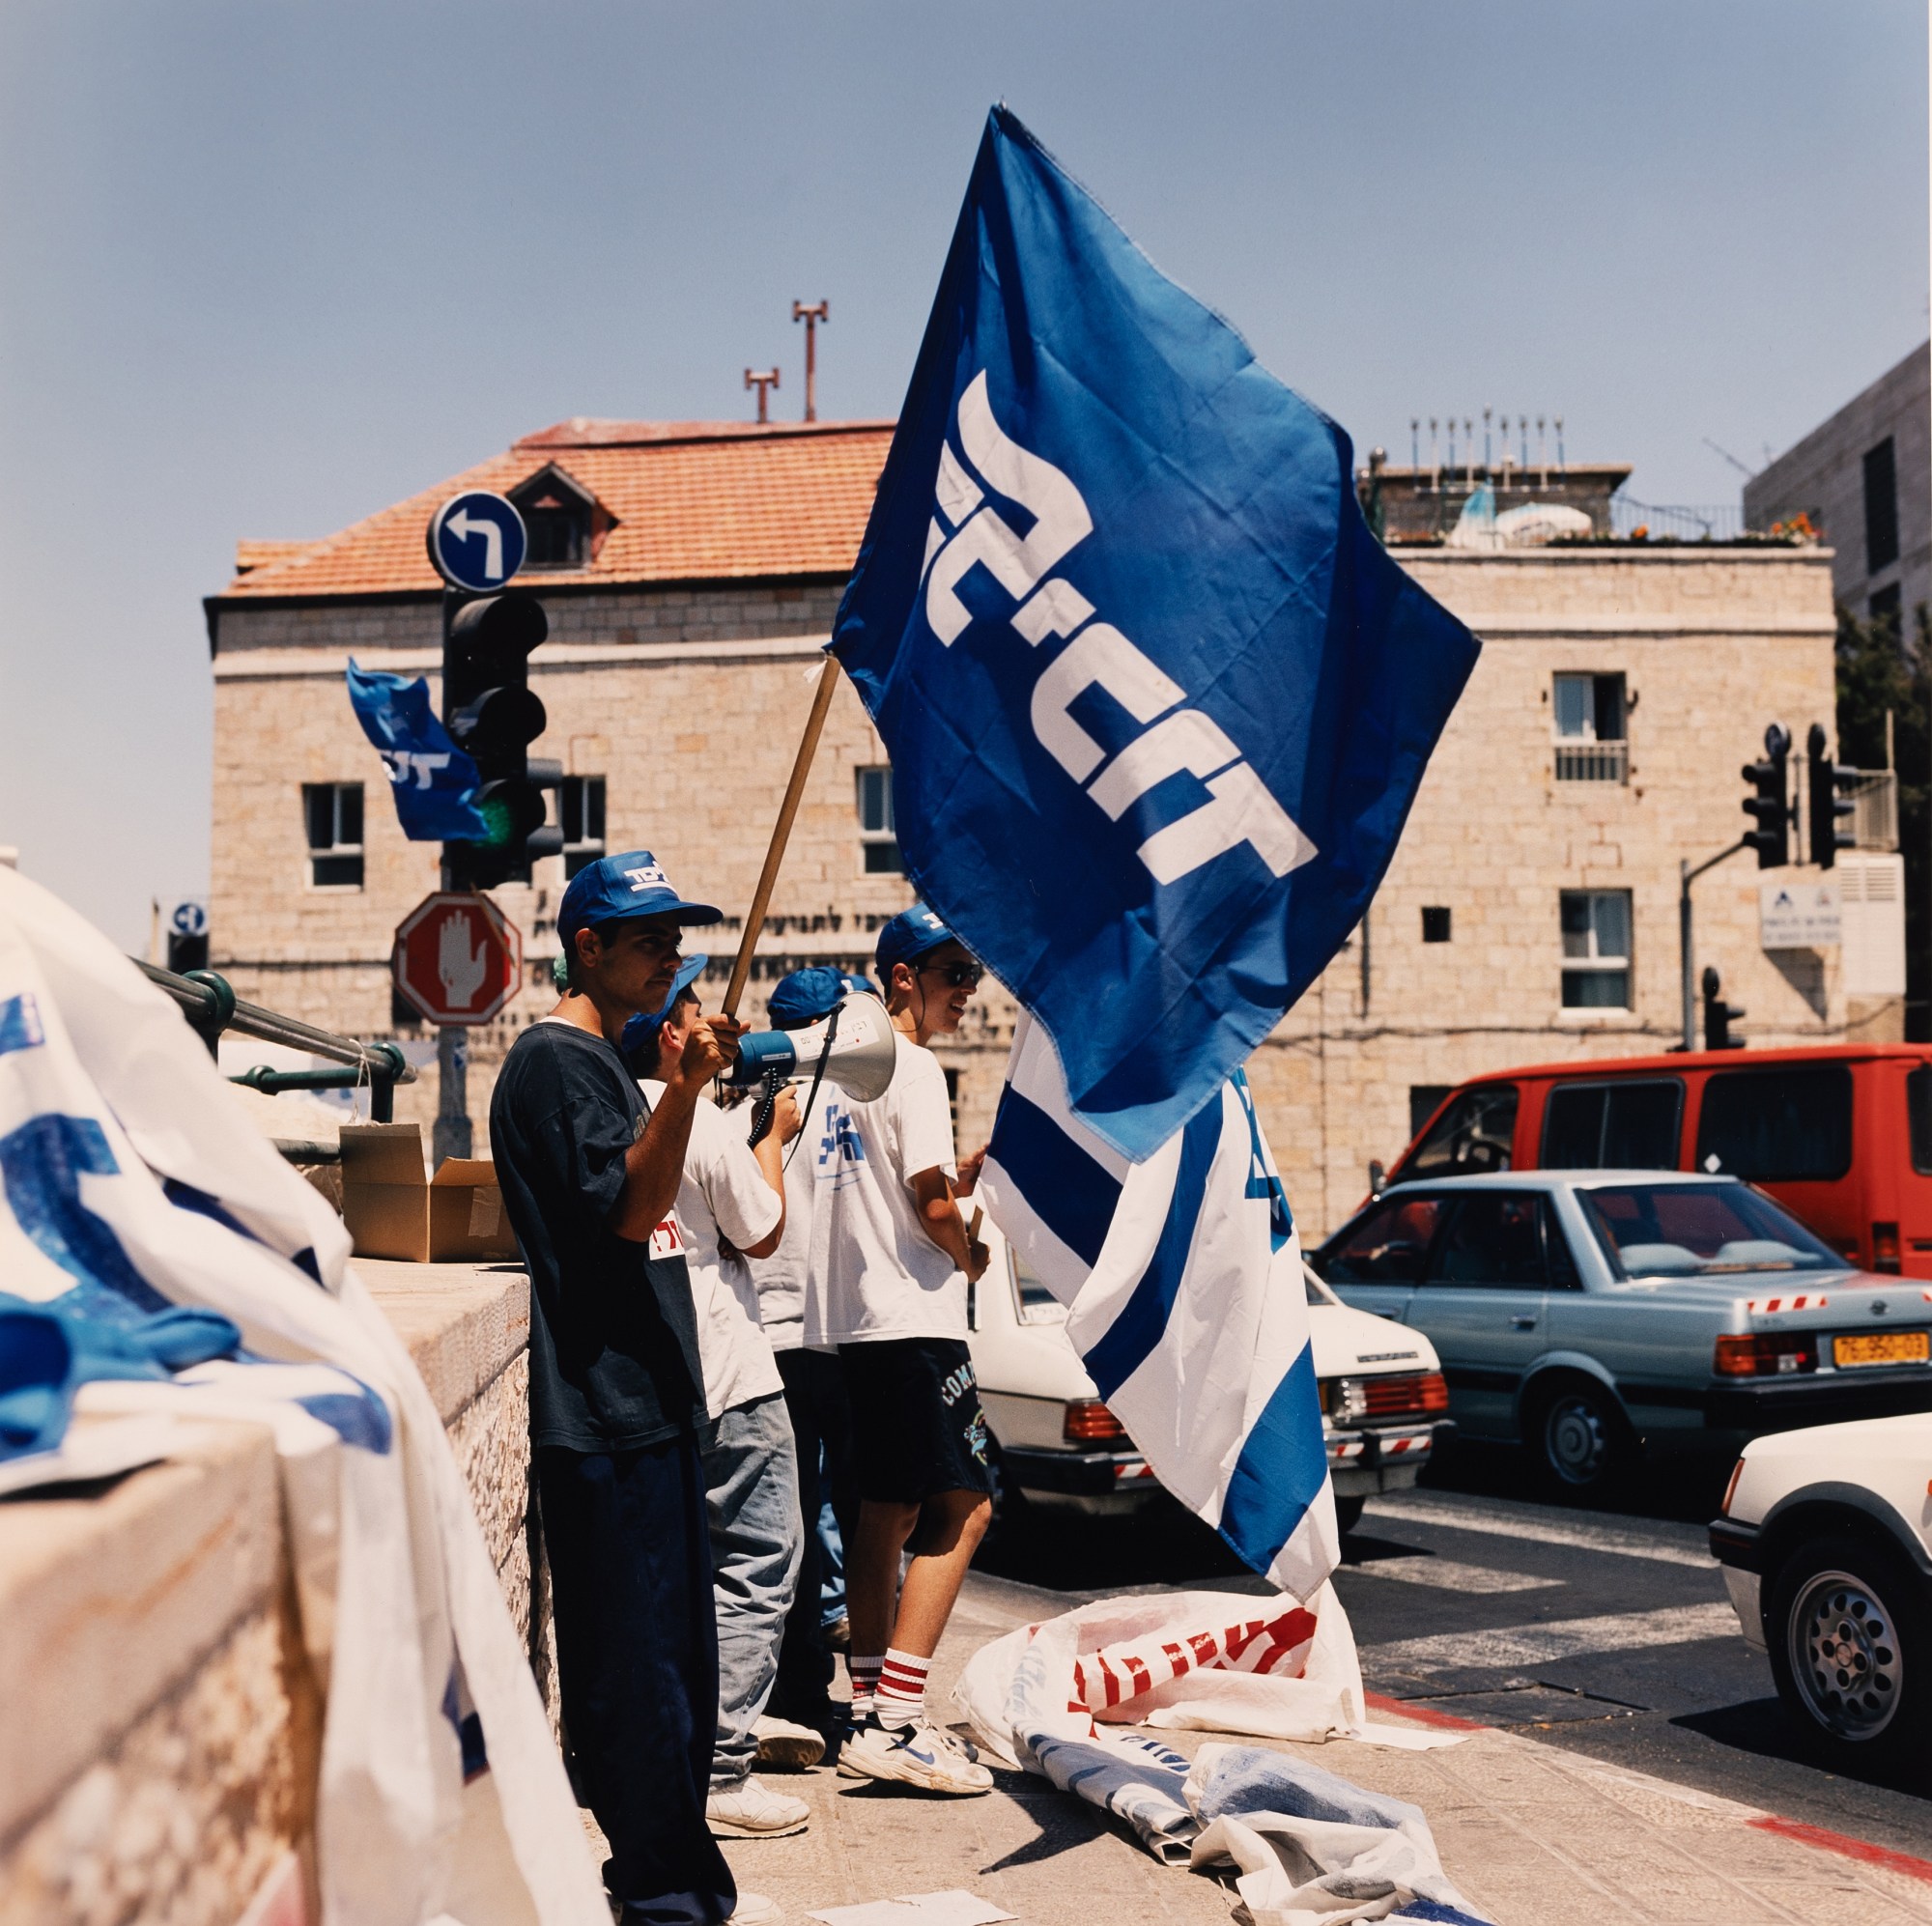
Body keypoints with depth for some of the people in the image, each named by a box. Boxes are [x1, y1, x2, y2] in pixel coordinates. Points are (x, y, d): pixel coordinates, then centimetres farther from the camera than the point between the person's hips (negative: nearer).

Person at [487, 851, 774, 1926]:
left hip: (650, 1402, 10)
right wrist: (686, 1089, -33)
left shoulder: (605, 1061, 19)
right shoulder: (555, 1061, -11)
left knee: (673, 1650, 15)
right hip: (603, 1416, -10)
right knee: (636, 1657, -5)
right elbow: (625, 1207, -21)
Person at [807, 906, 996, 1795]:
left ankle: (871, 1713, 18)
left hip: (849, 1321, 10)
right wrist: (970, 1255, 3)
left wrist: (974, 1167, 12)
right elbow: (933, 1203, -17)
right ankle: (895, 1725, -14)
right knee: (962, 1507, -9)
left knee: (887, 1512, 13)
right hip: (912, 1321, -10)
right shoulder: (912, 1068, -10)